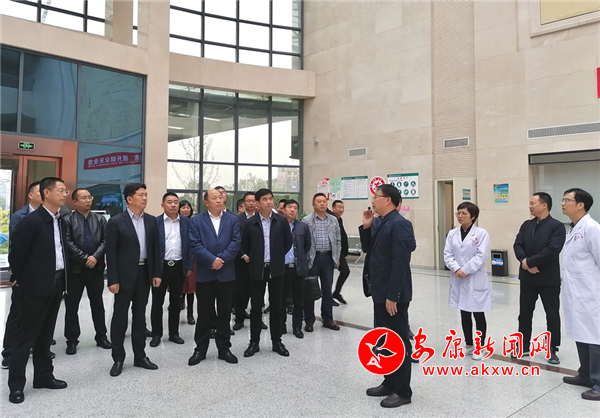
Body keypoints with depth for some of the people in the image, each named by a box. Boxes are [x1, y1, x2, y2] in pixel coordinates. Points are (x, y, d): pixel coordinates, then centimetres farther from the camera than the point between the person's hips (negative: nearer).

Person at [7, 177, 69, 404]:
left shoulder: (60, 220, 8)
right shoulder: (31, 221, -16)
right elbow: (16, 254, -11)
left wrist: (62, 278, 13)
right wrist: (23, 279, 0)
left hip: (56, 284, 7)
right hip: (36, 286, -7)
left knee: (45, 333, 16)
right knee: (26, 335, 3)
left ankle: (43, 376, 27)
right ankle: (16, 384, 13)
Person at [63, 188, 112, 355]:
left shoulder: (100, 219, 7)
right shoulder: (68, 220, -4)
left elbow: (105, 240, 1)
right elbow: (68, 243, -11)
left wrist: (95, 256, -13)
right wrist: (85, 258, -15)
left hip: (96, 267, 3)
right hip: (75, 268, -3)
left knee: (98, 304, 12)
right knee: (71, 305, 5)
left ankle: (101, 336, 23)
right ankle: (72, 340, 17)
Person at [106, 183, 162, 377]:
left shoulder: (151, 221, 6)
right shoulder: (116, 222, -8)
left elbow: (156, 249, 8)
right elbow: (111, 253, -10)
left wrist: (157, 273, 3)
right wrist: (113, 280, -13)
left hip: (144, 273, 4)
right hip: (125, 275, -4)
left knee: (140, 315, 13)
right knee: (120, 316, 5)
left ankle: (140, 356, 22)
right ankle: (118, 359, 16)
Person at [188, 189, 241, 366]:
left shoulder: (232, 219, 6)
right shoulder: (197, 220, 3)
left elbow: (236, 242, -3)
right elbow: (195, 244, -7)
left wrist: (221, 259, -14)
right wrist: (212, 260, -17)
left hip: (226, 273, 1)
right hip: (204, 273, -1)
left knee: (225, 313, 8)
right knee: (204, 313, 6)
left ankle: (224, 348, 20)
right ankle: (200, 349, 18)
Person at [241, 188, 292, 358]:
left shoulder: (281, 221, -1)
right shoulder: (250, 222, -2)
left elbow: (288, 242, 9)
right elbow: (244, 245, 9)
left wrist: (279, 256, 6)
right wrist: (249, 258, 3)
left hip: (276, 269, 1)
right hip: (257, 269, 0)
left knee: (276, 306, 8)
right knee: (256, 307, 7)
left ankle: (277, 341, 19)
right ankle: (254, 342, 17)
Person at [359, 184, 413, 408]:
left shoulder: (399, 225, -19)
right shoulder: (378, 223, 10)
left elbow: (400, 263, -22)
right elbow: (367, 249, 16)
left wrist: (393, 296, -22)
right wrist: (366, 227, 1)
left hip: (393, 294, -9)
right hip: (380, 291, 9)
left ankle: (402, 391, 17)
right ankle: (390, 382, 32)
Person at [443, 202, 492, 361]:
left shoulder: (481, 233, -7)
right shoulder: (452, 234, 5)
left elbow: (481, 256, -14)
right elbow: (447, 254, 0)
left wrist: (465, 270, -18)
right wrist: (457, 269, -15)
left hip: (476, 280, -4)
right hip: (458, 280, 4)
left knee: (479, 314, 6)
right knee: (464, 314, 13)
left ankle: (480, 347, 20)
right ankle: (469, 345, 27)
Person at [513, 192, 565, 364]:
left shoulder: (557, 226, -11)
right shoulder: (526, 225, 7)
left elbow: (552, 250, -21)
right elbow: (517, 245, -1)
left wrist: (529, 261, -18)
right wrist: (525, 262, -18)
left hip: (548, 279, -5)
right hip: (527, 277, 5)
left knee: (552, 315, 7)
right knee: (524, 314, 12)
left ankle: (552, 350, 20)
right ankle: (524, 347, 24)